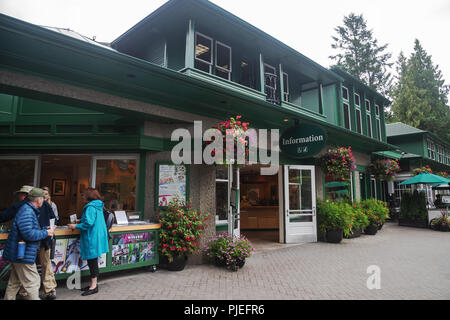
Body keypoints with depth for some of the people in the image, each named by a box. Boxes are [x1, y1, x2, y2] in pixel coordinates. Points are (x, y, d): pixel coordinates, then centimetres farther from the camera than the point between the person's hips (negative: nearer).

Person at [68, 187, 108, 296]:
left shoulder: (90, 207, -17)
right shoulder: (98, 206, 13)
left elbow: (88, 223, -22)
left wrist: (76, 226, -9)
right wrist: (80, 221, 22)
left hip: (92, 237, -10)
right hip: (97, 236, 10)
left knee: (92, 260, -2)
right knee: (93, 260, 16)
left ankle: (94, 285, 6)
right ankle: (94, 283, 25)